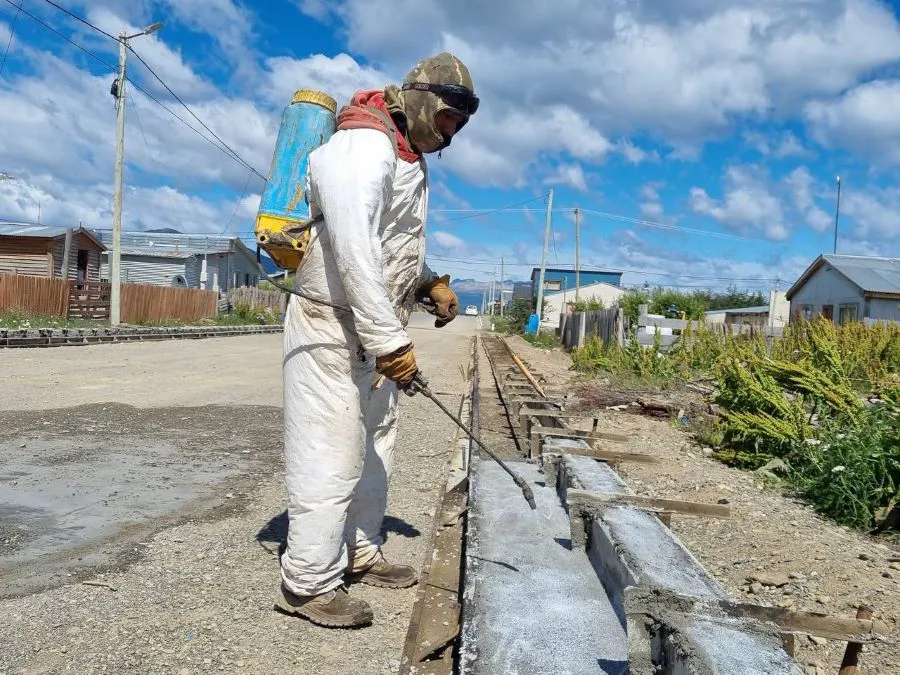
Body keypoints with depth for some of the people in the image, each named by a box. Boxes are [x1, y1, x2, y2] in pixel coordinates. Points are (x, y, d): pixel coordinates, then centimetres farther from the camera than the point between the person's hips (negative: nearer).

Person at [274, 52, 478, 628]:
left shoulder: (410, 161, 16)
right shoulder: (363, 148, -16)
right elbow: (352, 250, -28)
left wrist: (430, 282, 8)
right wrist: (391, 341, -30)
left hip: (375, 330, 10)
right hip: (334, 326, -10)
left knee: (374, 446, 16)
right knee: (332, 453, -6)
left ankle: (359, 555, 30)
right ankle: (309, 584, 6)